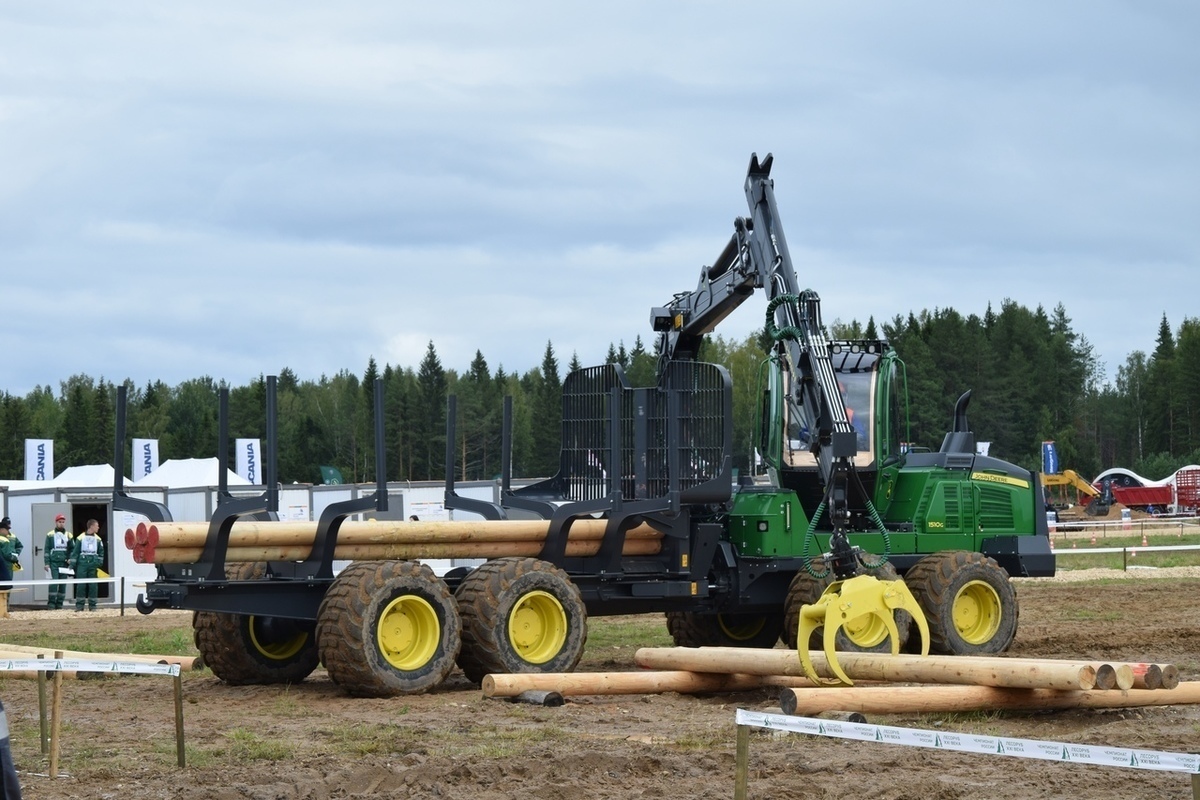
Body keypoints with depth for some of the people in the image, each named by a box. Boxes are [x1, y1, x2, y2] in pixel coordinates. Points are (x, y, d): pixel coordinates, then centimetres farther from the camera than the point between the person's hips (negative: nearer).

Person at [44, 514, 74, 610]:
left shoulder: (69, 535, 12)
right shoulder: (50, 535, 6)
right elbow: (47, 550, 4)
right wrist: (47, 563, -3)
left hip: (64, 562, 3)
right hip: (53, 562, -3)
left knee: (63, 584, 1)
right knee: (54, 582, -13)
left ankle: (59, 603, 7)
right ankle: (51, 602, -10)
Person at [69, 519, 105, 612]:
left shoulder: (98, 539, 9)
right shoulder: (81, 538, 0)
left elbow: (101, 552, 12)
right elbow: (75, 552, 1)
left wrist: (99, 564, 1)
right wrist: (72, 565, -3)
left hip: (93, 565, 2)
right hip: (82, 565, -2)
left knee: (93, 586, 2)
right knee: (81, 585, -3)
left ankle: (92, 605, 7)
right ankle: (79, 605, 1)